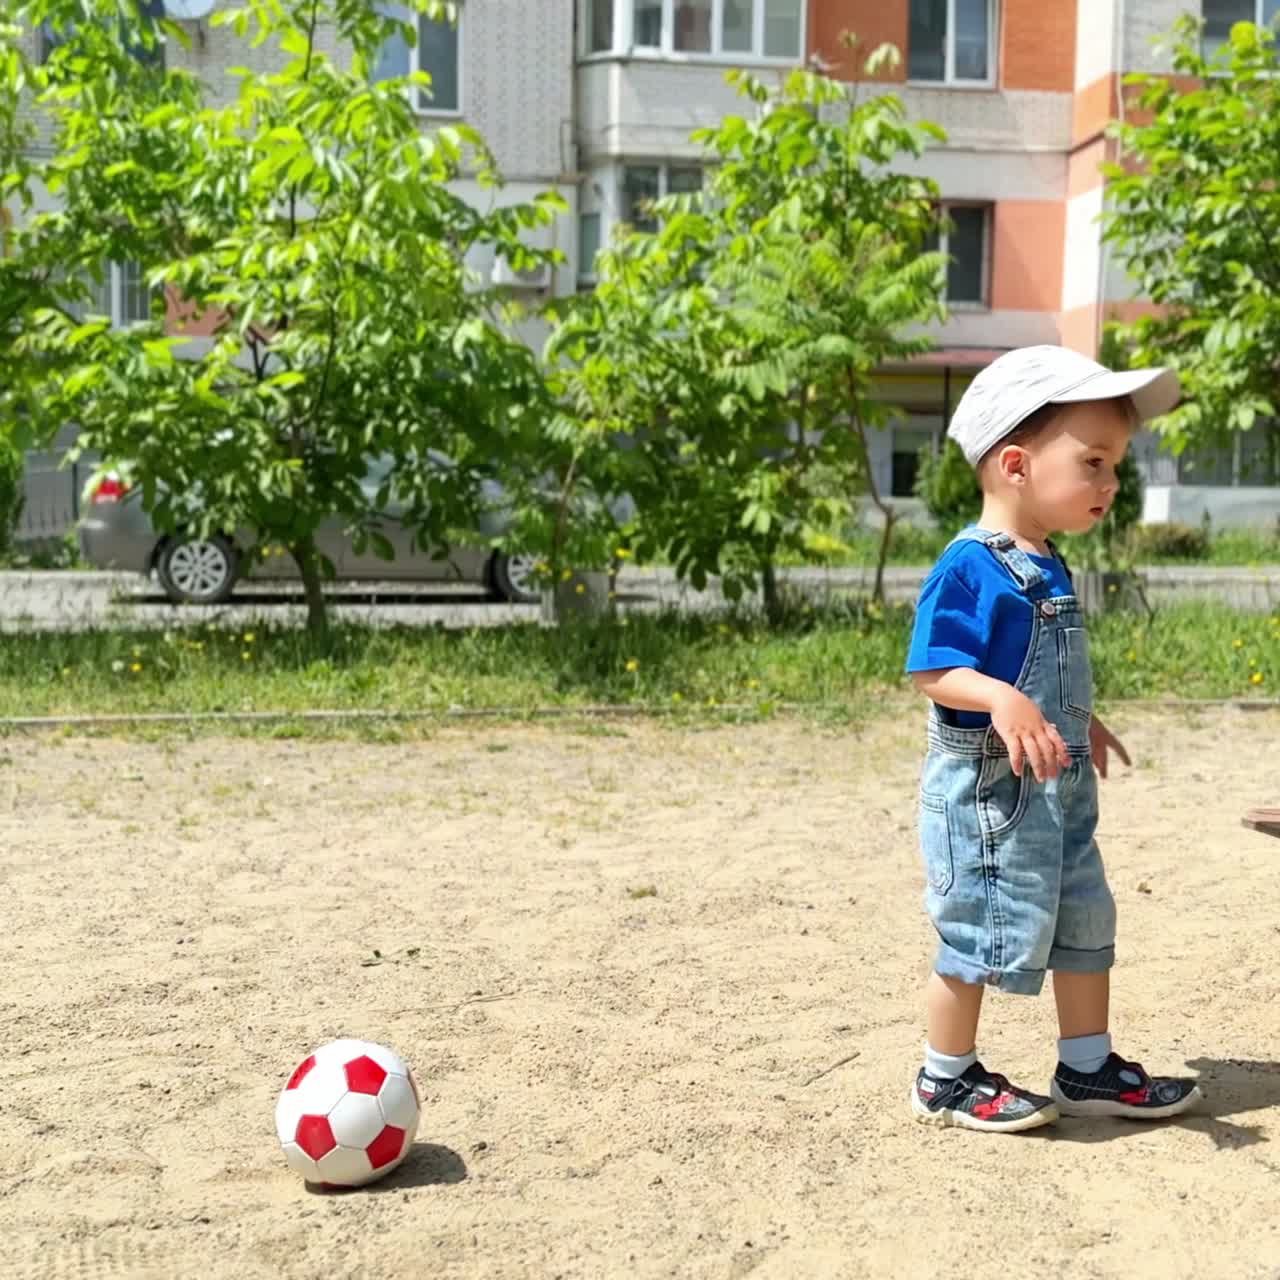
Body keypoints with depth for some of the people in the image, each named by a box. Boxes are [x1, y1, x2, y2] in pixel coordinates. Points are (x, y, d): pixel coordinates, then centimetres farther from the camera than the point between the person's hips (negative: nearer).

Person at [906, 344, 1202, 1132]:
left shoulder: (1049, 569, 9)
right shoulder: (970, 568, -20)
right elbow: (933, 671, -24)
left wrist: (1079, 721, 28)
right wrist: (1002, 702, -38)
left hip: (1059, 786, 10)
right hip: (989, 786, -10)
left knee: (1086, 920, 17)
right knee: (986, 931, 1)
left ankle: (1088, 1069, 33)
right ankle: (946, 1080, 20)